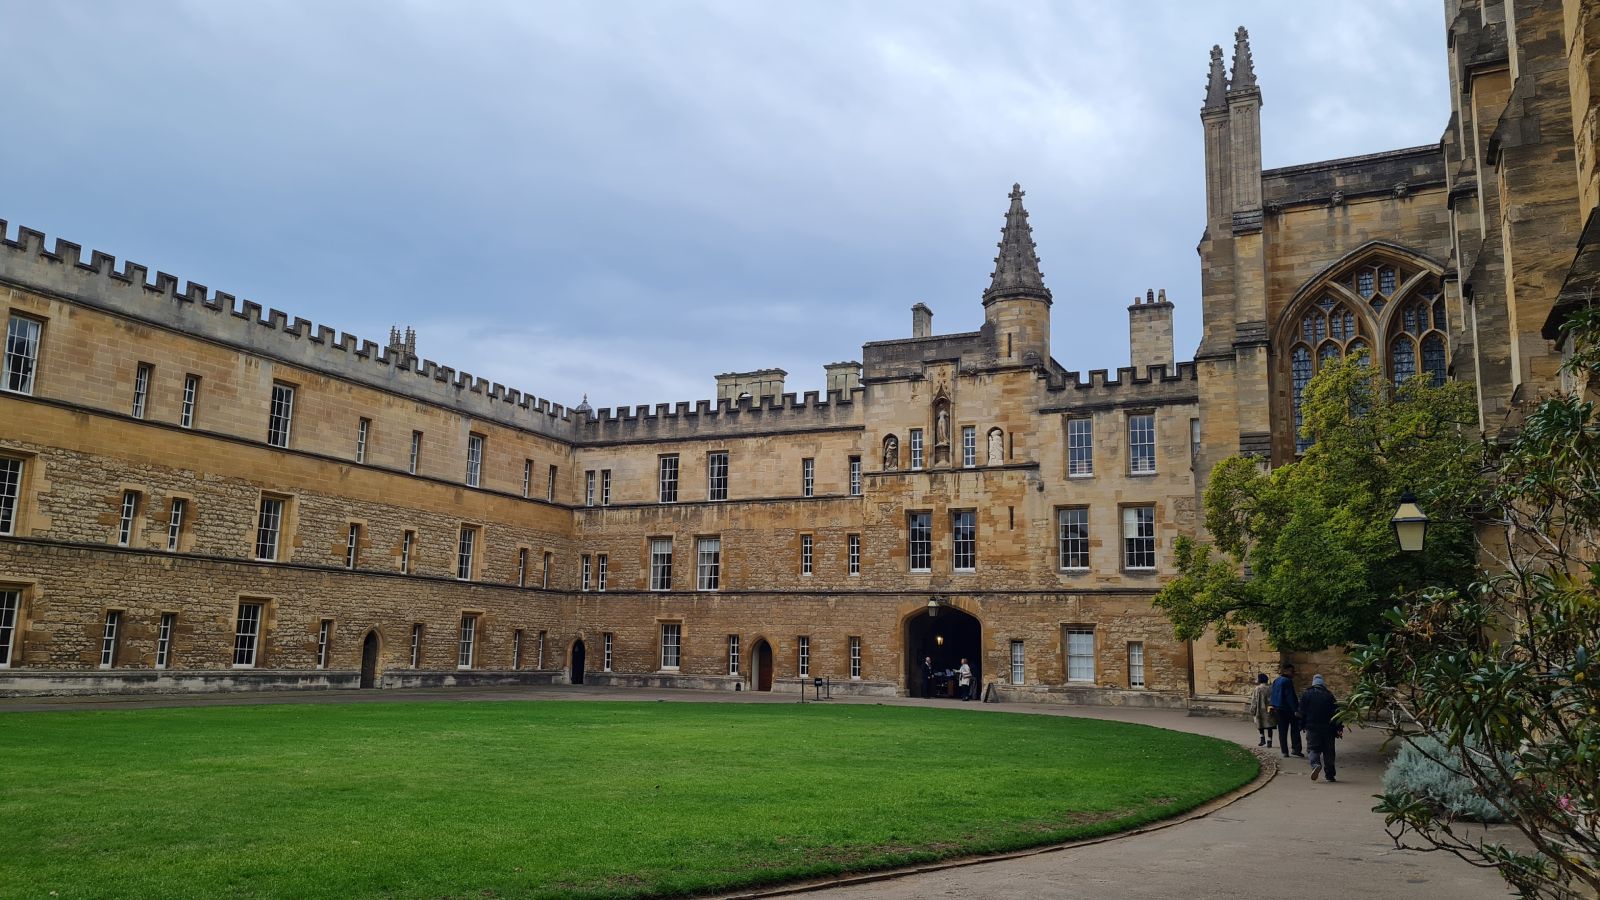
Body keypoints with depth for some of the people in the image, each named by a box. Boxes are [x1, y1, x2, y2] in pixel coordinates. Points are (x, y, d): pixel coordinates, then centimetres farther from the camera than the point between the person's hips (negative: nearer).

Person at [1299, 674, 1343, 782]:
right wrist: (1339, 728, 5)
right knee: (1328, 751, 9)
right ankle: (1330, 775, 12)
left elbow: (1302, 711, 1)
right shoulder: (1329, 695, 4)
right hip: (1328, 728, 2)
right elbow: (1336, 712, 3)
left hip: (1312, 727, -1)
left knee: (1313, 749, 0)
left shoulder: (1307, 694, 1)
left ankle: (1315, 764, -29)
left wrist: (1302, 725, 9)